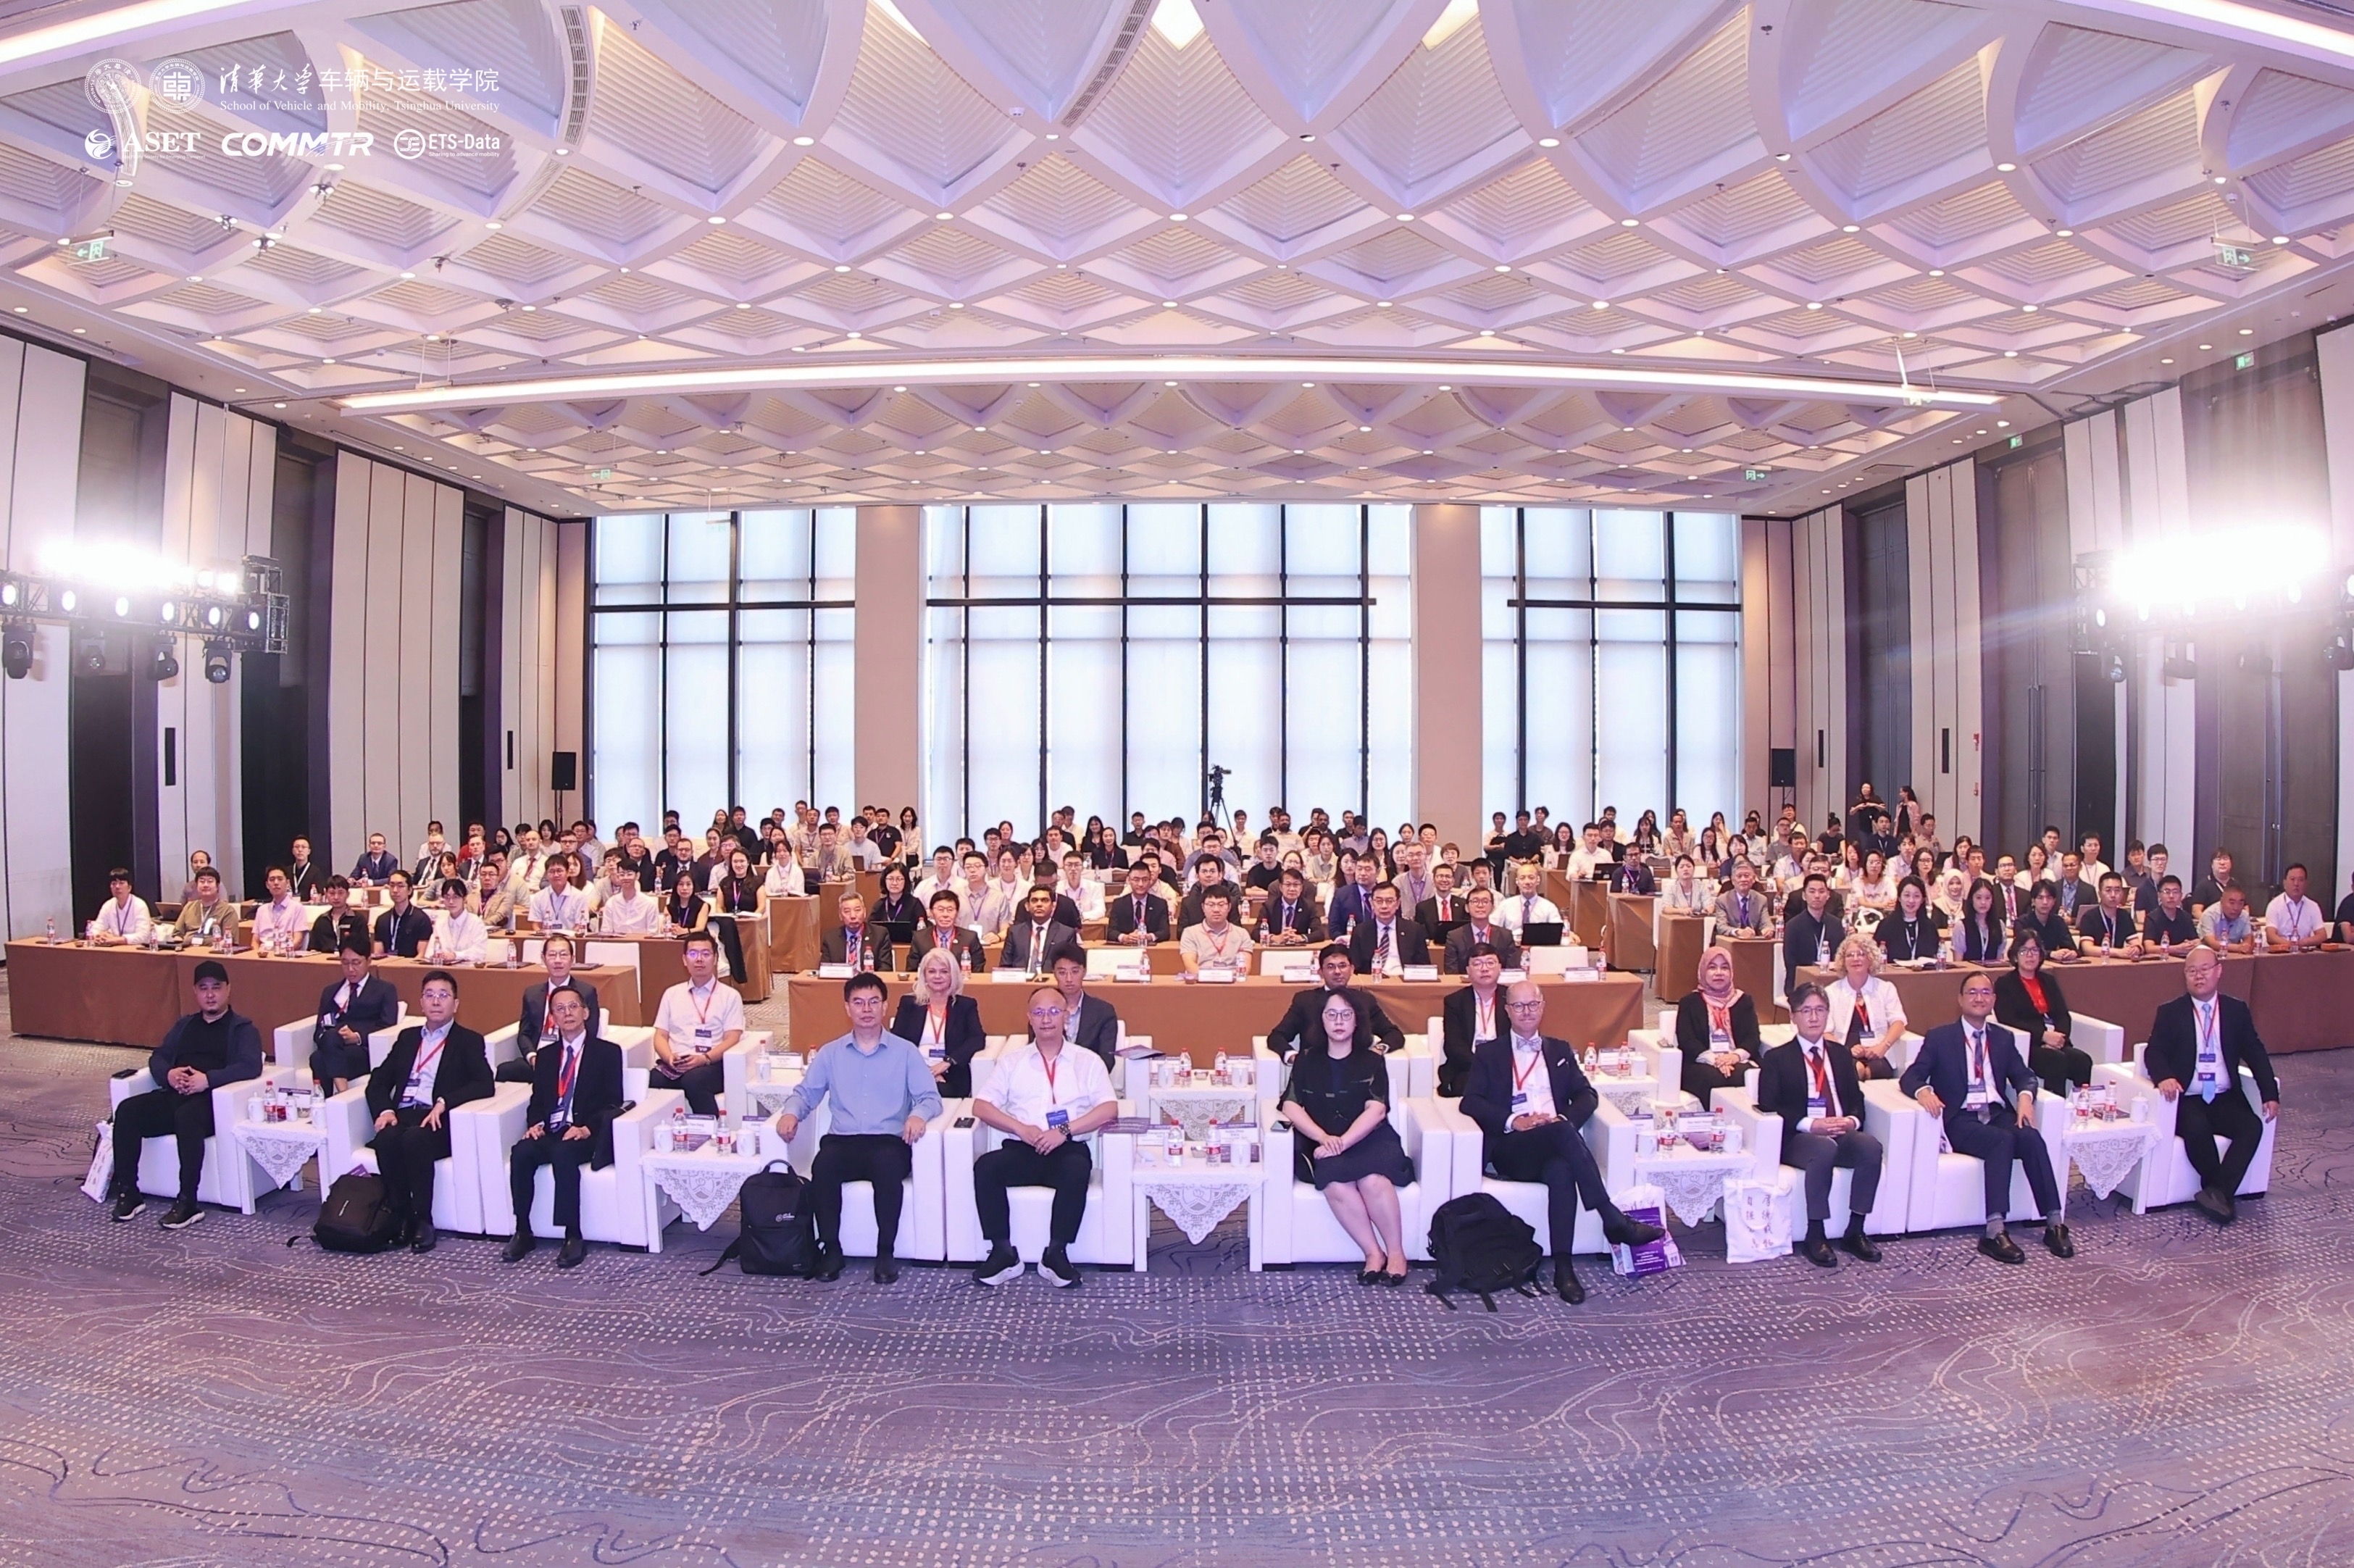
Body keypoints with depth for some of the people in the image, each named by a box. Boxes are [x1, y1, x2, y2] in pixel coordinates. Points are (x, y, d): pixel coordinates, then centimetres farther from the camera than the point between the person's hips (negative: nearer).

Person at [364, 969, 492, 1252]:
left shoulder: (469, 1041, 7)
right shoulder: (407, 1037, 23)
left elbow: (485, 1084, -6)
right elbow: (379, 1080, 17)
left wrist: (444, 1102, -20)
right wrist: (384, 1110, -4)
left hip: (439, 1120, -4)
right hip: (402, 1114, 4)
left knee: (414, 1139, -34)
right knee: (386, 1140, -29)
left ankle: (423, 1220, -22)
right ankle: (401, 1216, -14)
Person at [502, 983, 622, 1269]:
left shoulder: (607, 1052, 5)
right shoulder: (546, 1055, 20)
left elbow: (612, 1103, -2)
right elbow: (536, 1100, 16)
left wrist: (586, 1128, -18)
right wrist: (535, 1124, -7)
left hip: (585, 1136, -4)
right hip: (550, 1133, 4)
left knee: (563, 1154, -35)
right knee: (521, 1153, -27)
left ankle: (574, 1237, -28)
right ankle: (523, 1232, -16)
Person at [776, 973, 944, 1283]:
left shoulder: (906, 1051, 7)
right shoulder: (830, 1053, 15)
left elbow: (930, 1097, 1)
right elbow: (806, 1092, 15)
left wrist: (919, 1114, -22)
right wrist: (791, 1112, -9)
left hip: (889, 1141, -2)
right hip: (843, 1141, 2)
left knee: (889, 1168, -35)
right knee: (822, 1167, -31)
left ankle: (886, 1251, -17)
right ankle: (831, 1248, -12)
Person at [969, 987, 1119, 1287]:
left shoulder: (1088, 1061, 11)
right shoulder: (1013, 1060, 15)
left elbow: (1109, 1108, -2)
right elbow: (981, 1106, 6)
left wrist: (1065, 1131, -15)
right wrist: (1021, 1128, -11)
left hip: (1068, 1149, -2)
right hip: (1021, 1149, 2)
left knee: (1078, 1169, -35)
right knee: (985, 1167, -28)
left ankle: (1056, 1253, -18)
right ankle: (1003, 1252, -15)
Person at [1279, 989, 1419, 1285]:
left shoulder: (1372, 1062, 11)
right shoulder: (1306, 1060, 13)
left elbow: (1376, 1110, -3)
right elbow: (1290, 1106, 0)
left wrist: (1343, 1142, -17)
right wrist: (1325, 1138, -16)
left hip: (1369, 1140, 0)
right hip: (1322, 1145, 0)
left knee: (1372, 1179, -33)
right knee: (1335, 1184, -32)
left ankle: (1396, 1252, -14)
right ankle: (1373, 1252, -18)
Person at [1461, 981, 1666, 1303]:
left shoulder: (1560, 1050, 25)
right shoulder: (1489, 1054, 15)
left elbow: (1587, 1095, 13)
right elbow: (1470, 1102, 2)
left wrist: (1562, 1118, -9)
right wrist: (1513, 1121, -15)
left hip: (1555, 1145, 2)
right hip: (1511, 1149, -2)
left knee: (1561, 1171, -36)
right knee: (1561, 1131, -34)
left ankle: (1563, 1268, -35)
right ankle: (1614, 1220, -32)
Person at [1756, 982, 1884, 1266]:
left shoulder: (1841, 1054, 21)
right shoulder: (1777, 1058, 6)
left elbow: (1857, 1100, 15)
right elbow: (1768, 1107, -4)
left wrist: (1852, 1120, -8)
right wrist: (1810, 1124, -18)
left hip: (1842, 1135, 4)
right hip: (1797, 1139, -4)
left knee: (1871, 1147, -28)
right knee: (1824, 1148, -37)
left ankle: (1855, 1232, -15)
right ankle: (1815, 1236, -27)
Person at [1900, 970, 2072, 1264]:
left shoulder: (2004, 1038, 19)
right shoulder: (1940, 1038, 5)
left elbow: (2023, 1075, 11)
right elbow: (1910, 1077, -2)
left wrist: (2025, 1095, -13)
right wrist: (1923, 1091, -25)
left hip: (1998, 1114, 4)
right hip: (1960, 1119, -4)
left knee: (2032, 1138, -28)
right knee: (2003, 1140, -32)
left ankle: (2054, 1223, -22)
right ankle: (1995, 1231, -35)